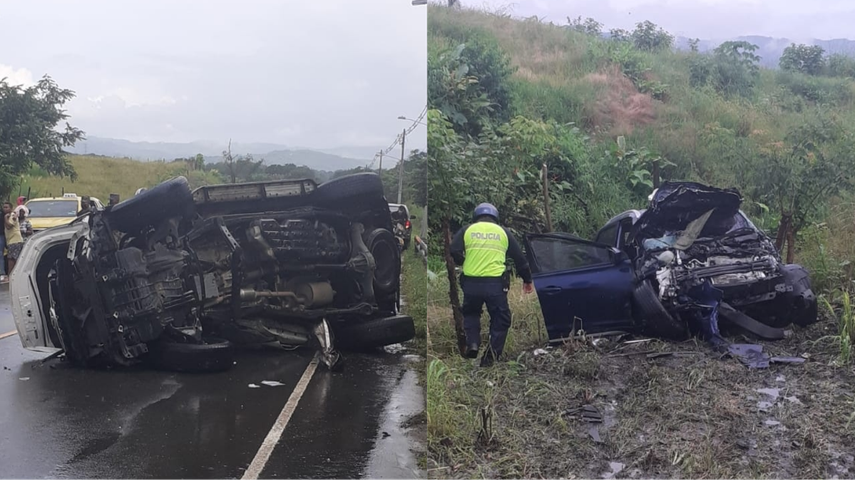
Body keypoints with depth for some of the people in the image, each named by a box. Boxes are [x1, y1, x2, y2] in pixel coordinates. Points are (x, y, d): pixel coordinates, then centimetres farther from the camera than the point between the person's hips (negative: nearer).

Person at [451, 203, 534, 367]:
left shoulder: (467, 230, 9)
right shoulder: (503, 232, 14)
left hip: (471, 283, 1)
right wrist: (527, 280, 29)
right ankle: (491, 356, 6)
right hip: (496, 284, -1)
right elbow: (519, 258, 18)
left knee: (471, 313, 25)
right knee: (500, 320, 13)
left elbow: (454, 252, -3)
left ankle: (472, 343, 7)